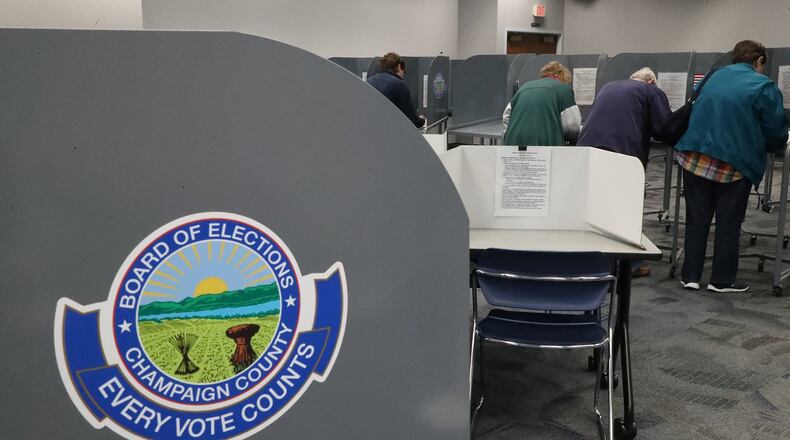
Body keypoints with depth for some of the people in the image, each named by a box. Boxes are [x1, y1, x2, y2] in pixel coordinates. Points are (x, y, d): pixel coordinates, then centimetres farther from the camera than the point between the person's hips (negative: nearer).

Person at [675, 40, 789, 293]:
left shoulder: (714, 77, 16)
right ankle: (722, 280, 15)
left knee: (697, 219, 12)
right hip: (733, 162, -4)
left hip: (695, 156, 4)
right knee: (728, 223, 8)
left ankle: (690, 276, 15)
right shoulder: (764, 87, -2)